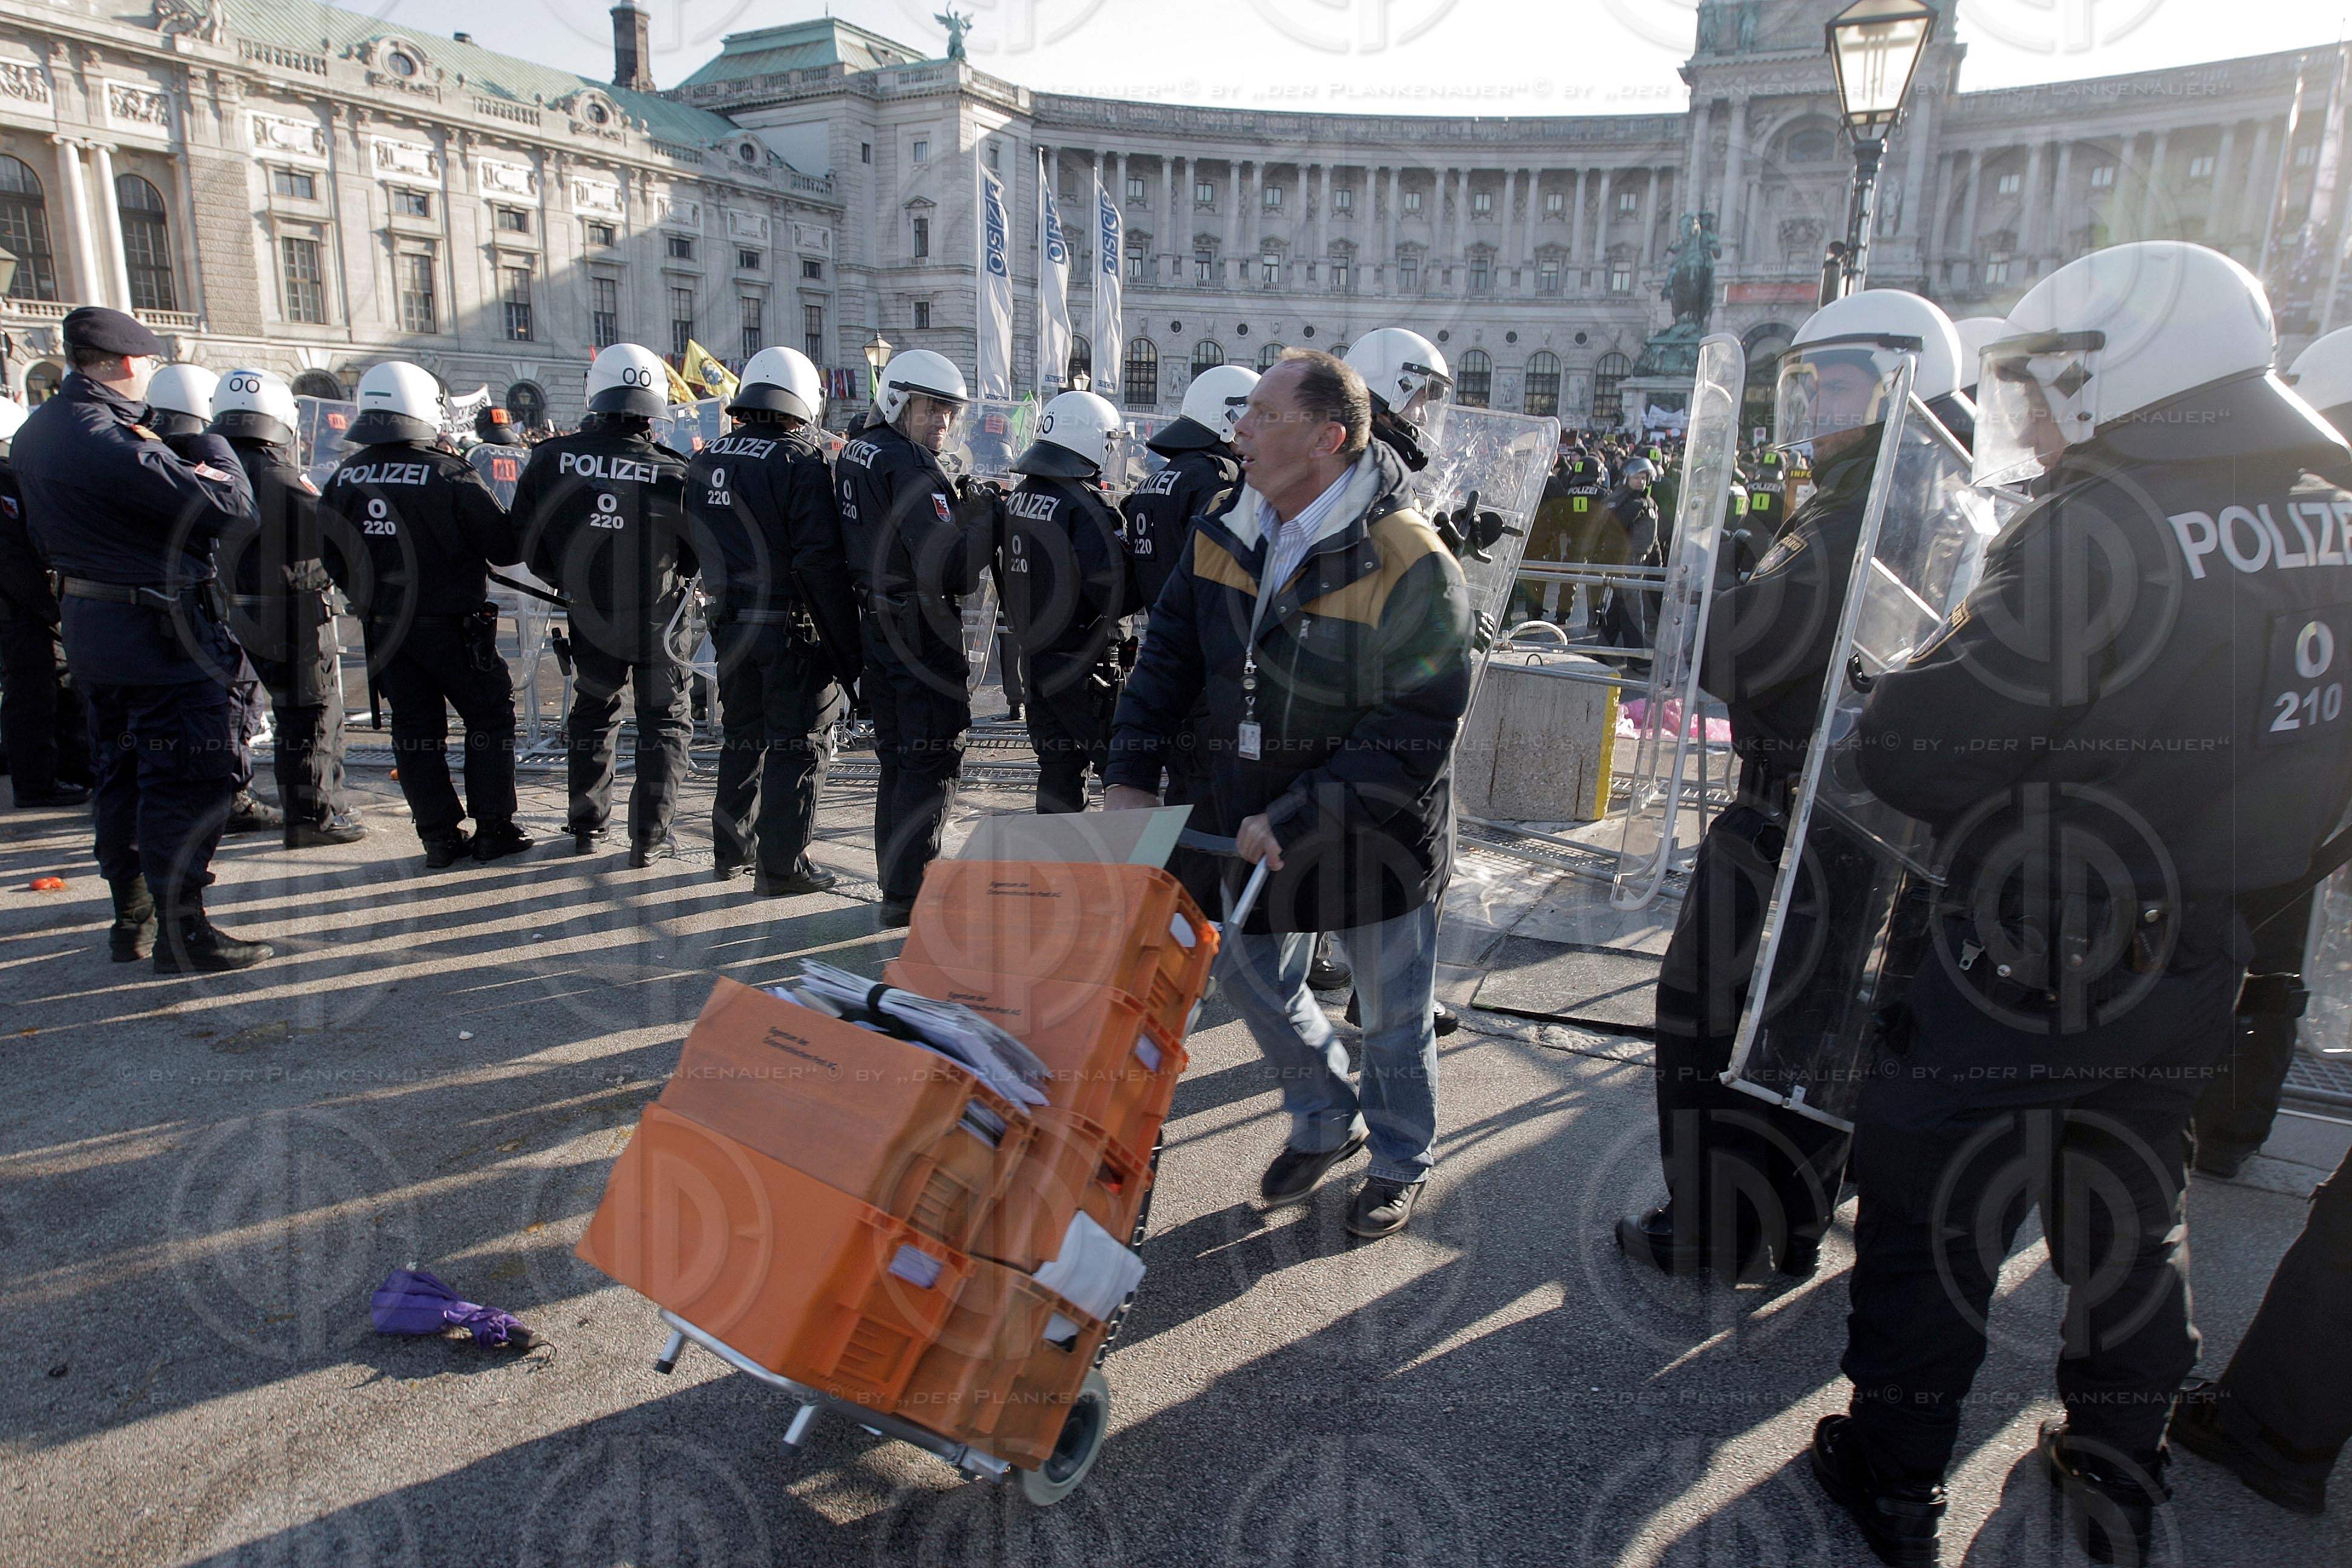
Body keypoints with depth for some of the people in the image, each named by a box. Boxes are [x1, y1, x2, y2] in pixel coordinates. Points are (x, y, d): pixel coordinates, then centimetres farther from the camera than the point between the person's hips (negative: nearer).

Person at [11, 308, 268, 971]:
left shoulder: (36, 433, 8)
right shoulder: (113, 444, -23)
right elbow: (228, 505, -23)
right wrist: (210, 445, -1)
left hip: (87, 620, 10)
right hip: (160, 631, -10)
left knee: (123, 775, 18)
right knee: (190, 779, -3)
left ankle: (133, 920, 28)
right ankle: (181, 934, 1)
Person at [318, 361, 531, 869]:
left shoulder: (345, 476, 0)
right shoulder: (450, 474, -17)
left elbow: (331, 553, 9)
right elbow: (502, 547, -14)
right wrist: (522, 535, 8)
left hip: (385, 628, 5)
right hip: (451, 626, -5)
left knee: (416, 726, 12)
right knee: (489, 716, 9)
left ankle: (439, 836, 15)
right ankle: (492, 829, 9)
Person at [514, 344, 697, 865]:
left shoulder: (550, 459, -12)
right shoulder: (674, 473, -20)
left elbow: (526, 538, -1)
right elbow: (701, 554, -9)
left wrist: (565, 580, 15)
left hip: (589, 615, 3)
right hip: (659, 617, -3)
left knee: (592, 716, 21)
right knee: (663, 723, 10)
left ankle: (588, 827, 30)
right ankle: (649, 837, 8)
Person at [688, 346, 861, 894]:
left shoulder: (706, 461, 9)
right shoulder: (802, 462, -14)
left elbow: (695, 548, 14)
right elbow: (822, 563, -19)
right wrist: (848, 647, -16)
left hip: (732, 622, 7)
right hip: (793, 627, -7)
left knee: (743, 738, 19)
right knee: (799, 745, 3)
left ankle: (732, 851, 29)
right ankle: (782, 867, 6)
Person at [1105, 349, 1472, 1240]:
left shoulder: (1410, 564, -24)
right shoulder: (1225, 538, -4)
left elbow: (1416, 732, -25)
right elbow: (1169, 655, 3)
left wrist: (1295, 820, -26)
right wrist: (1133, 775, -8)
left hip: (1378, 832, -5)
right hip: (1259, 824, 6)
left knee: (1394, 1012, 14)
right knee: (1257, 980, 20)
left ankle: (1401, 1161, 40)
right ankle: (1328, 1123, 46)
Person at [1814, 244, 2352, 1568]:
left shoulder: (2103, 527, -22)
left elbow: (1914, 751, -26)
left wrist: (1899, 695, -6)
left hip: (2028, 977, -7)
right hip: (2198, 969, 7)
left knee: (1932, 1218, 11)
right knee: (2133, 1220, 24)